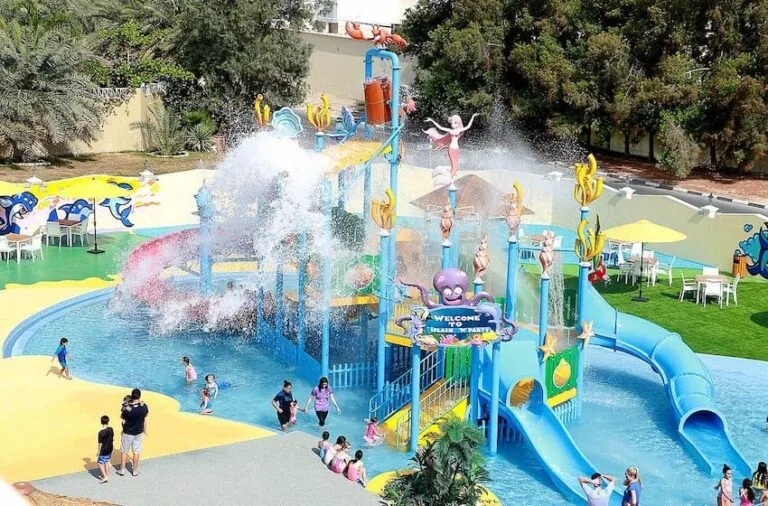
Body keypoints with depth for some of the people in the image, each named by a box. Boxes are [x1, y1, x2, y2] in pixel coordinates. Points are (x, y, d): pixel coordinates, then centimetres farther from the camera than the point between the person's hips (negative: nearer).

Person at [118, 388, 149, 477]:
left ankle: (122, 470, 27)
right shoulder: (144, 407, -16)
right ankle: (135, 471, 25)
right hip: (139, 432, 3)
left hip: (128, 433, -2)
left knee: (124, 451, 16)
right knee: (136, 451, 15)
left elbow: (122, 417, -7)